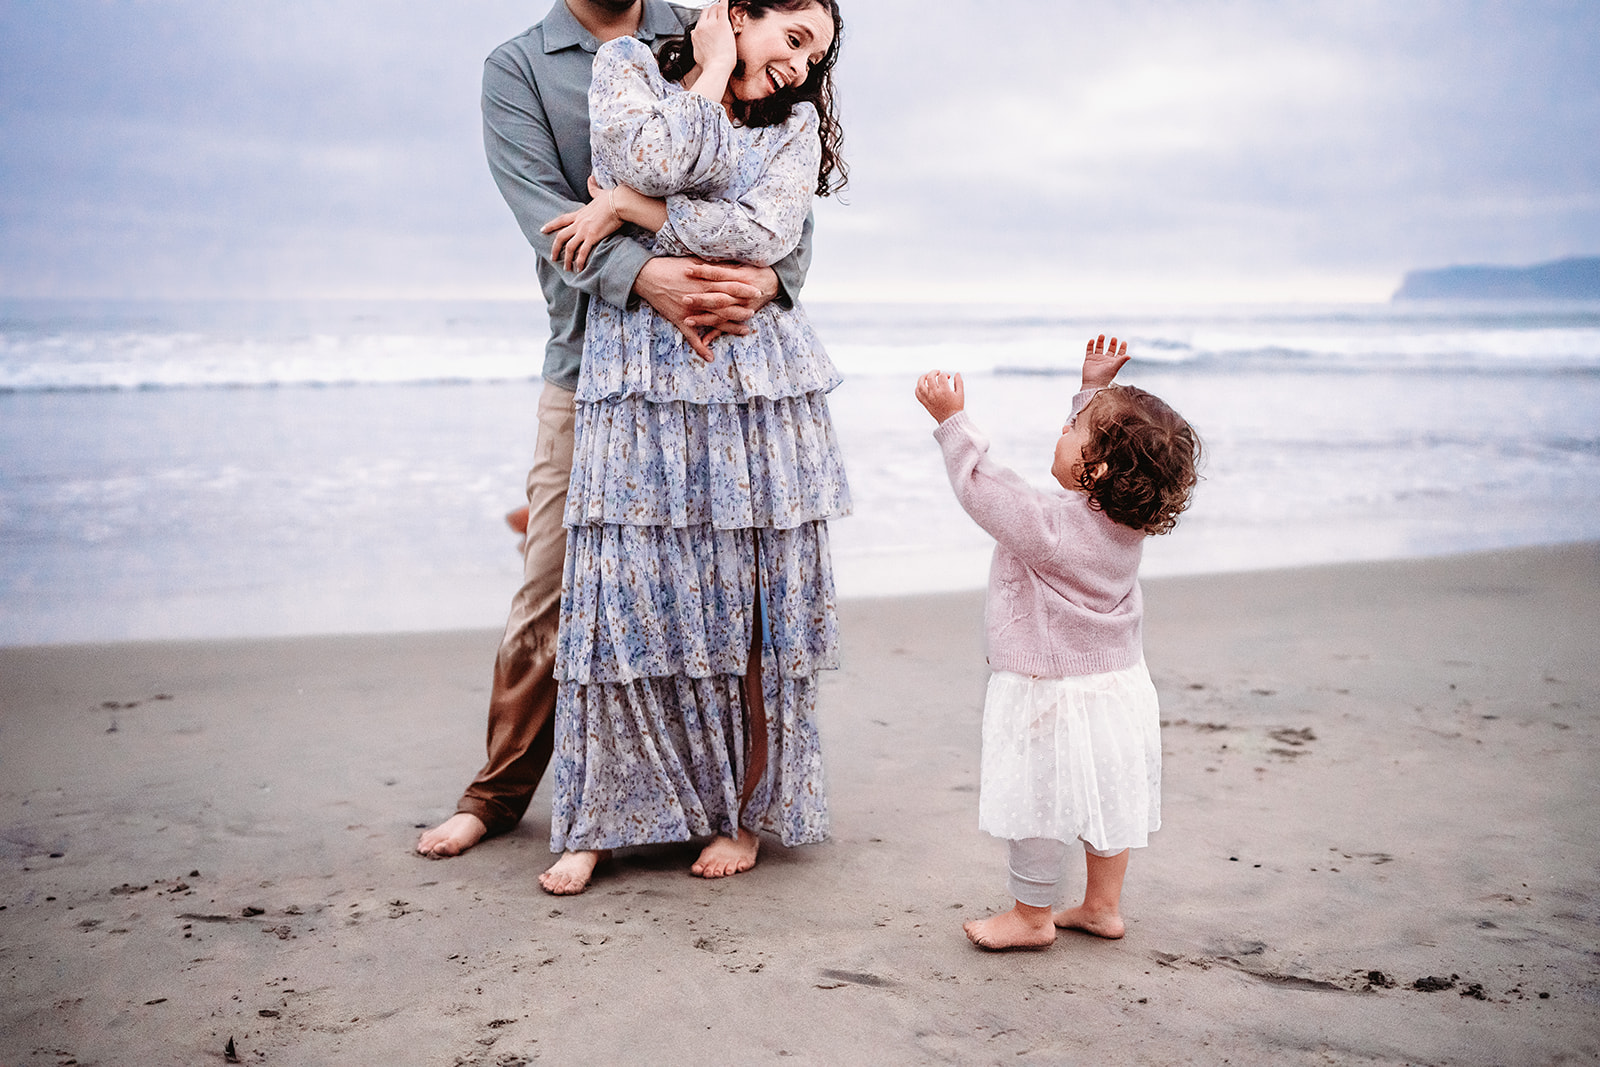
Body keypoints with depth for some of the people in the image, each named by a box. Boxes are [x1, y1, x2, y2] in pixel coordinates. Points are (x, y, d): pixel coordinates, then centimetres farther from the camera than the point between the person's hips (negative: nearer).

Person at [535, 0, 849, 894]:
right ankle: (602, 820, 10)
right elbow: (650, 155, -11)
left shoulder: (797, 121, 13)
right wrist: (714, 73, 3)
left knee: (752, 598, 1)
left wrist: (628, 208, -6)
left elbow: (765, 233, -6)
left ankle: (747, 807, 15)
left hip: (757, 383, 1)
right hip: (640, 380, -1)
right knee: (628, 592, -3)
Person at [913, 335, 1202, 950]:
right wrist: (1096, 389, 12)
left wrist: (952, 421, -16)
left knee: (1038, 805, 7)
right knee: (1106, 799, 19)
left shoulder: (1049, 525, -27)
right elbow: (1103, 436, 13)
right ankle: (1103, 906, 33)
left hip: (1054, 697, -8)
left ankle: (1031, 916, 22)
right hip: (1119, 681, 8)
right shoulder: (1126, 517, -4)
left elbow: (983, 487, -21)